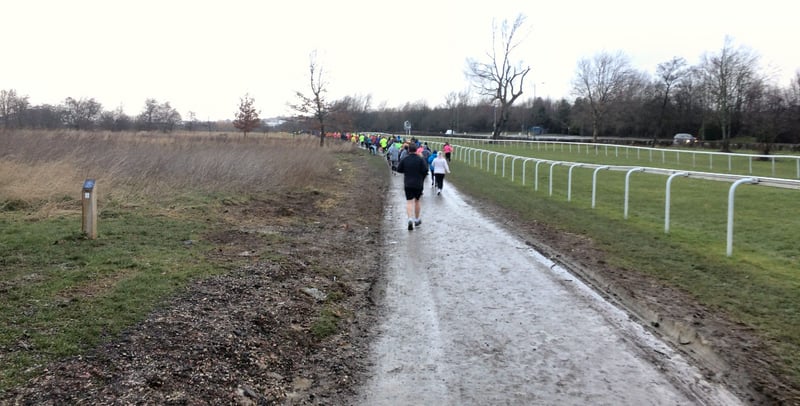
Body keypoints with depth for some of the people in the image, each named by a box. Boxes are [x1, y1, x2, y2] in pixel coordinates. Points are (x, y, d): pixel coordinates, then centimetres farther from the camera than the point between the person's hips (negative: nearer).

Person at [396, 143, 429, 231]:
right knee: (417, 201, 16)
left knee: (409, 202, -2)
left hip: (408, 184, 0)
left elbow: (399, 170, 1)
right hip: (418, 184, 0)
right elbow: (425, 170, -12)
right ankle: (417, 220, 25)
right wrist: (422, 178, 7)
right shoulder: (420, 159, -8)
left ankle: (410, 219, -22)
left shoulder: (404, 159, -4)